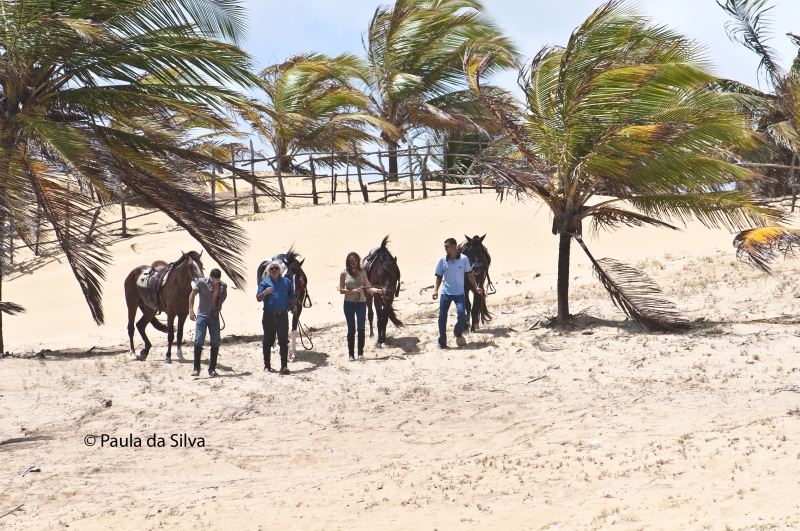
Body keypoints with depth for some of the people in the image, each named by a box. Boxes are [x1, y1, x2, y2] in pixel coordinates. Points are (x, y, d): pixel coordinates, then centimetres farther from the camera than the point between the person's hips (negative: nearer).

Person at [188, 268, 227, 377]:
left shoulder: (223, 286, 1)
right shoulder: (201, 282, -5)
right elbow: (192, 295, -1)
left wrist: (216, 288, -3)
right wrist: (191, 311, -8)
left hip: (214, 317, 2)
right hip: (202, 315, -2)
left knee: (215, 343, 3)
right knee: (199, 341, -9)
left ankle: (212, 368, 14)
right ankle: (196, 368, -3)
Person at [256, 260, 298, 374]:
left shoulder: (286, 282, 12)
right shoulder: (264, 283, 7)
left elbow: (292, 297, 17)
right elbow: (258, 298, -1)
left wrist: (294, 307, -1)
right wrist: (265, 292, -20)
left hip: (283, 316, 0)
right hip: (269, 316, 0)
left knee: (284, 341, -6)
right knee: (268, 342, 7)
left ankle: (284, 366, -7)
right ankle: (267, 365, 16)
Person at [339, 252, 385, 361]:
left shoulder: (362, 272, 6)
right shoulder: (344, 274, 1)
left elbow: (368, 287, 1)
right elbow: (341, 290, -4)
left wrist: (378, 290, -16)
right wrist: (354, 290, -15)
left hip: (361, 303, 1)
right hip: (349, 303, -1)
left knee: (361, 328, -2)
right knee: (351, 329, 3)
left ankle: (360, 352, 6)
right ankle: (350, 354, 8)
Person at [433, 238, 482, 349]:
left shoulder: (464, 259, -4)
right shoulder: (443, 260, 0)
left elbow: (469, 274, 4)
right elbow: (439, 276, 7)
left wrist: (476, 287, -3)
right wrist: (436, 289, -4)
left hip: (459, 293, -2)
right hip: (446, 293, 2)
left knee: (461, 313, -18)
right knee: (442, 316, -2)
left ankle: (458, 334, 10)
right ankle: (442, 342, 9)